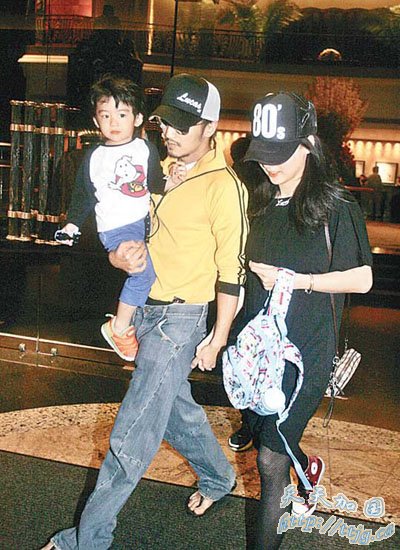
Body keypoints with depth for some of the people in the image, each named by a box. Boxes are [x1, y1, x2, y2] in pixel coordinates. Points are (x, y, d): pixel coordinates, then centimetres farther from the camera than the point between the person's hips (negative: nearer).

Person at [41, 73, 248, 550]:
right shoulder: (161, 170, 9)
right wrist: (120, 256, -7)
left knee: (132, 435, -4)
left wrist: (217, 338, -10)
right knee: (174, 407, 22)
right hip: (144, 309, 8)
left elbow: (231, 270, -12)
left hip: (181, 317, -8)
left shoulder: (223, 185, -14)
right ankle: (218, 477, 46)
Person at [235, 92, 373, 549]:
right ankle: (307, 468, 51)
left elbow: (361, 279, -9)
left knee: (270, 460, -4)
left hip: (303, 354, -6)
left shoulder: (335, 205, -10)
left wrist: (296, 280, -17)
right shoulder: (262, 204, 8)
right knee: (261, 437, 21)